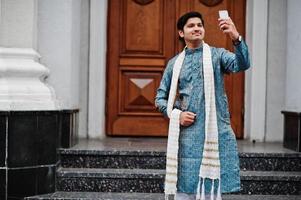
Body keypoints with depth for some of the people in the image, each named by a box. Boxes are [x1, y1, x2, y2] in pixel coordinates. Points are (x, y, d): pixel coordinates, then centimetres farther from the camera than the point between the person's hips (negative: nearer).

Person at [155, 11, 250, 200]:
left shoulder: (217, 55, 2)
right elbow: (161, 97, 13)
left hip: (214, 131, -2)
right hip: (185, 133, 2)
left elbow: (242, 64, -17)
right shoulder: (175, 63, 10)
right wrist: (176, 114, -5)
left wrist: (236, 38, -35)